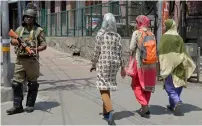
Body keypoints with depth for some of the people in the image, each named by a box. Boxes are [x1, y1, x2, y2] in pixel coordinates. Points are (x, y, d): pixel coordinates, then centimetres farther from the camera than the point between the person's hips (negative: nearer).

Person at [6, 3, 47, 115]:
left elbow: (44, 45, -3)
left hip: (32, 60, -4)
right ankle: (17, 106, 8)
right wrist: (15, 41, -7)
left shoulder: (38, 30, 0)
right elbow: (12, 40, 17)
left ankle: (30, 105, 17)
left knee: (32, 84, 5)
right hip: (20, 60, 4)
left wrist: (36, 49, -23)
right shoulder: (19, 29, 13)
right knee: (16, 83, 1)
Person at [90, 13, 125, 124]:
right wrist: (122, 67, 6)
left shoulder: (100, 34, -8)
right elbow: (120, 52, 0)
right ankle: (105, 112, 26)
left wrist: (93, 64, 4)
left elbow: (97, 51, -7)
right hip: (114, 63, 5)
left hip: (103, 63, -4)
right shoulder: (117, 36, 2)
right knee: (107, 88, 17)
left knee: (103, 89, -2)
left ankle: (110, 111, -22)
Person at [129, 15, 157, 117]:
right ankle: (145, 108, 21)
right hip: (151, 63, 4)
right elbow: (155, 49, 1)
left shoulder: (136, 33, -7)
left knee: (136, 85, 9)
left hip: (139, 62, -4)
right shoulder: (151, 34, 5)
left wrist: (132, 55, 11)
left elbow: (132, 48, -8)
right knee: (147, 85, 14)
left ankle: (144, 105, -6)